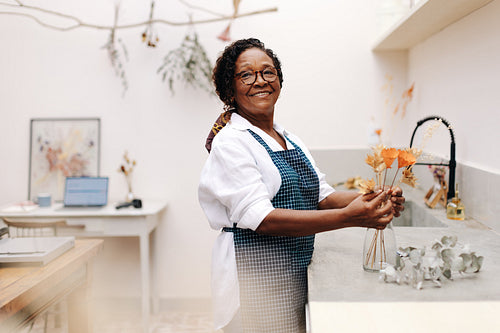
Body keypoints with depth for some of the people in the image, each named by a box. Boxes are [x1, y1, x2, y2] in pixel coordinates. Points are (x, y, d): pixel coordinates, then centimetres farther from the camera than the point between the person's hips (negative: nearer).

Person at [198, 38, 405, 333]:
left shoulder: (291, 140, 12)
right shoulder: (230, 142, -13)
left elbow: (322, 196, 9)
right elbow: (261, 217, -23)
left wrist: (373, 199, -10)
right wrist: (349, 217, -28)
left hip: (297, 274, 7)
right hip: (257, 278, -7)